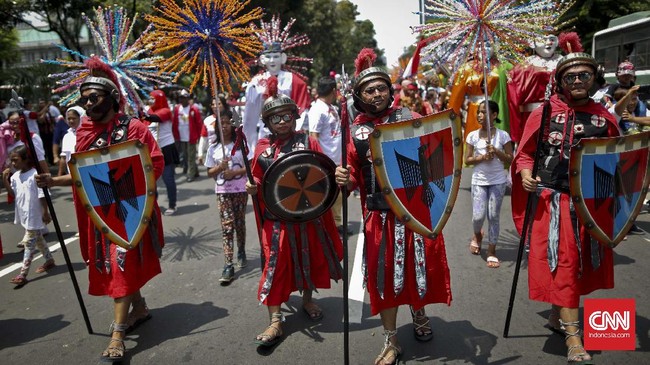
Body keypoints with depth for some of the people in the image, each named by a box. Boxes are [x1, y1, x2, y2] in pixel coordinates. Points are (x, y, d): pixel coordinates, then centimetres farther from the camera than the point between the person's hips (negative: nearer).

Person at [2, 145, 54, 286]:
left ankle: (23, 274, -2)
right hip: (24, 215, 8)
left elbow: (42, 195, -18)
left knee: (29, 243, -5)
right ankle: (49, 260, 36)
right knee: (37, 239, 20)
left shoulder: (35, 175, -19)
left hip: (34, 216, -8)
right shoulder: (15, 176, 6)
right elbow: (12, 193, 10)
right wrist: (5, 180, -3)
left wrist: (45, 212, -16)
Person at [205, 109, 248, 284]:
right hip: (222, 192, 1)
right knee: (227, 226, -6)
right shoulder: (213, 148, 3)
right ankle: (228, 265, -7)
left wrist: (235, 172, -18)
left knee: (239, 223, 12)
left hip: (240, 190, 0)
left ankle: (241, 252, 35)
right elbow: (210, 173, 6)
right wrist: (220, 167, -14)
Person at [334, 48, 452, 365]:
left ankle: (419, 314, 46)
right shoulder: (355, 131, 4)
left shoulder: (408, 117, 3)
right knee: (384, 274, 7)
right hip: (380, 215, 0)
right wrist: (344, 180, -16)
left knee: (419, 266, 12)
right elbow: (355, 180, 5)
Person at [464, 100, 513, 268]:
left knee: (494, 216, 3)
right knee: (478, 216, -4)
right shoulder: (472, 136, 0)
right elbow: (467, 160, 1)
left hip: (498, 181, 0)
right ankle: (477, 235, 31)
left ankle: (491, 251, 15)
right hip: (479, 181, 0)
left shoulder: (503, 135, -2)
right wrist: (481, 157, -16)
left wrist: (496, 151, -16)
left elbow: (510, 160, -1)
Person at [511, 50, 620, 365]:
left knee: (581, 261, 14)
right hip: (553, 200, -4)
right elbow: (524, 153, 0)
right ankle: (573, 335, 2)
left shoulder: (603, 116, 5)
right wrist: (525, 173, -18)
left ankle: (557, 316, 35)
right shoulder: (544, 113, -3)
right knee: (562, 262, -5)